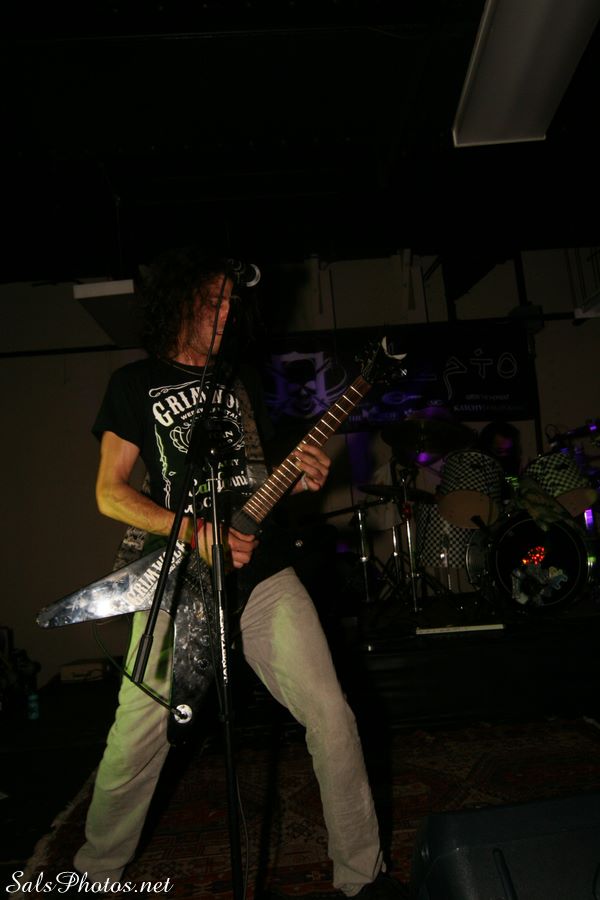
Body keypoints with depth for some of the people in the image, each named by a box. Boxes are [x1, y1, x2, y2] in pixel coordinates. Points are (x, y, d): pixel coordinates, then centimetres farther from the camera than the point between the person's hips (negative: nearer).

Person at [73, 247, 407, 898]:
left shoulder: (239, 380, 16)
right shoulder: (135, 383, 3)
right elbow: (109, 492, -3)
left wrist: (299, 479, -2)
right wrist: (196, 534, -16)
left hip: (260, 569, 4)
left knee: (330, 715, -2)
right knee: (136, 740, 3)